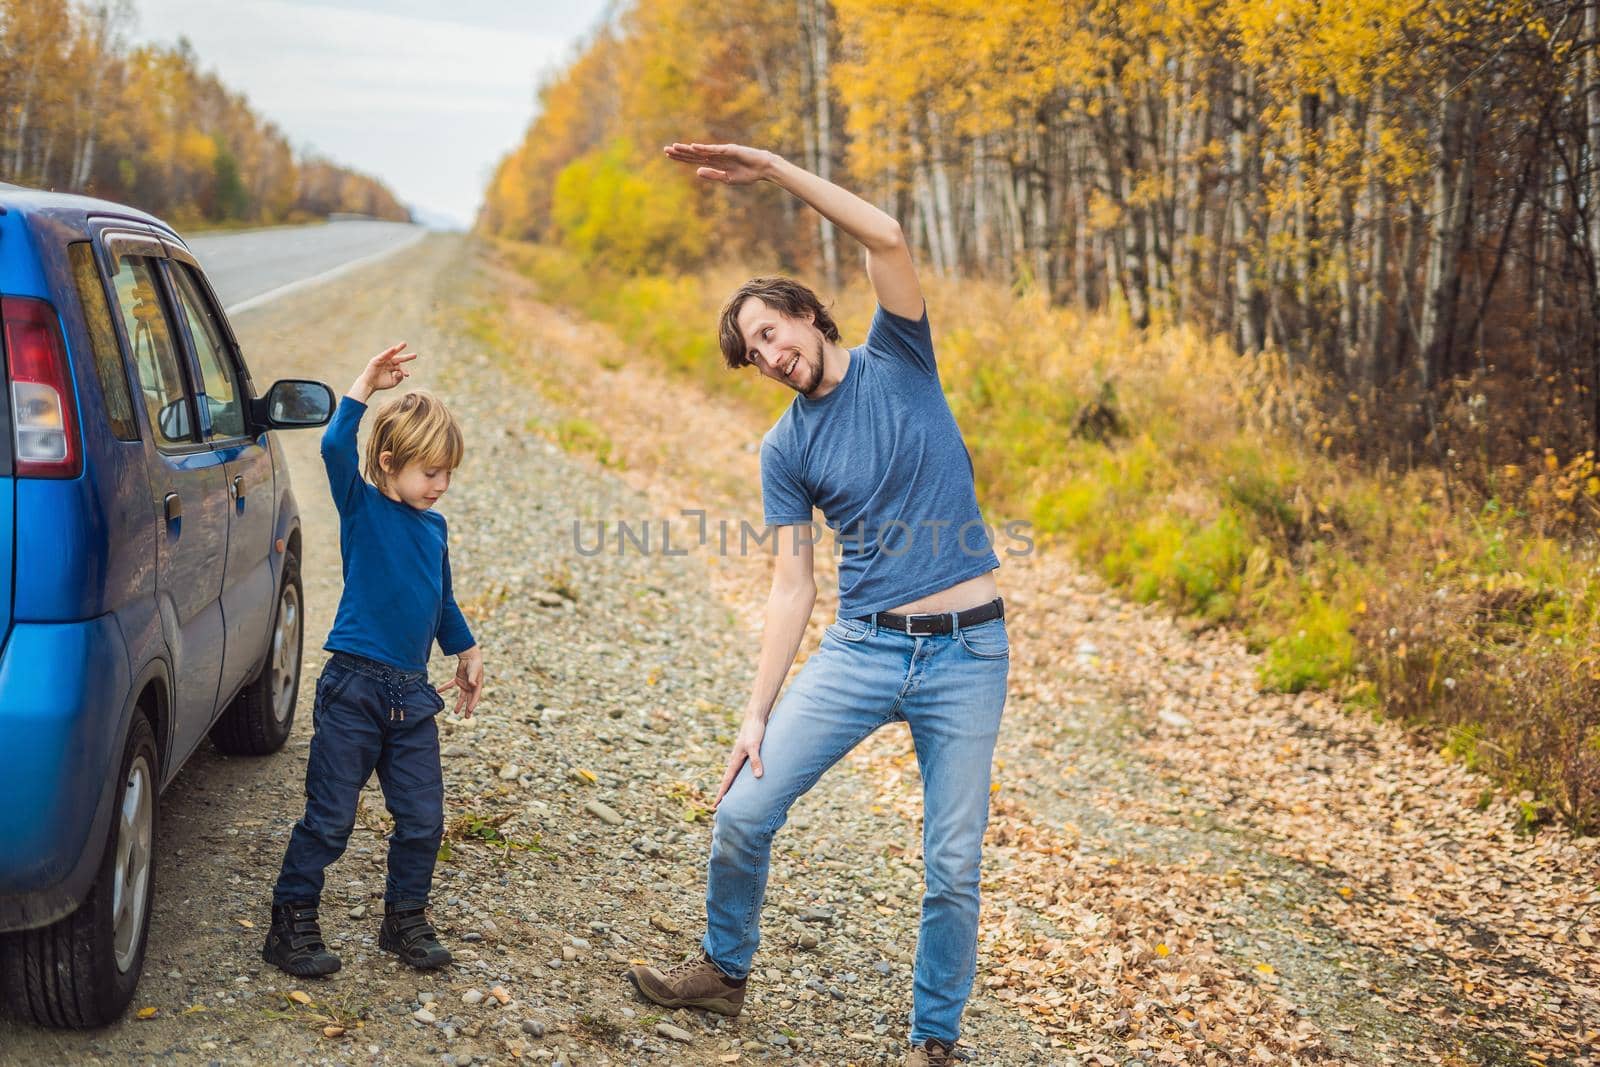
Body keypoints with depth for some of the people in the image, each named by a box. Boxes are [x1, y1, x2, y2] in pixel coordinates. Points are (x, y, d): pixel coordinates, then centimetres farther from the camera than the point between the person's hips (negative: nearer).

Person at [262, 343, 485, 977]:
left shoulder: (434, 527, 12)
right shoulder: (362, 508, -5)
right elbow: (335, 448, -24)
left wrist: (466, 653, 30)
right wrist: (365, 387, -22)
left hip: (412, 696, 6)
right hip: (352, 690, -6)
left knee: (423, 818, 8)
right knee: (328, 819, 0)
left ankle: (406, 920, 25)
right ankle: (292, 923, 13)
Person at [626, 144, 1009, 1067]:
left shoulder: (898, 363, 0)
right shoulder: (787, 449, 5)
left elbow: (888, 239, -16)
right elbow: (793, 588, 4)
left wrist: (776, 169, -15)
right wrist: (758, 713, -3)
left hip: (966, 651, -3)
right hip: (861, 648, 3)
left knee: (954, 867, 1)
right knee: (744, 812, -1)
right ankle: (726, 970, 24)